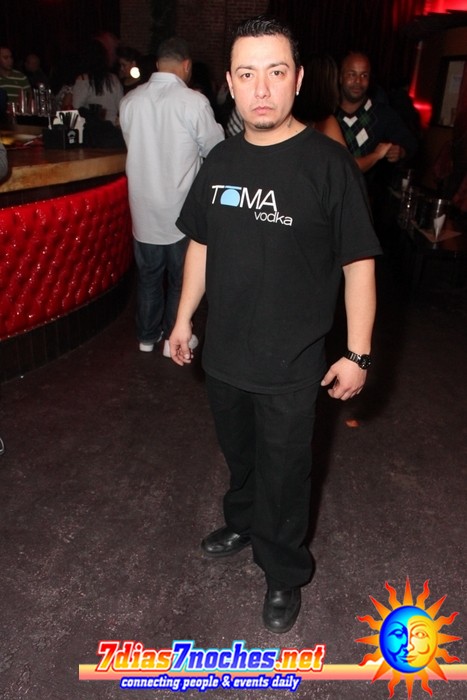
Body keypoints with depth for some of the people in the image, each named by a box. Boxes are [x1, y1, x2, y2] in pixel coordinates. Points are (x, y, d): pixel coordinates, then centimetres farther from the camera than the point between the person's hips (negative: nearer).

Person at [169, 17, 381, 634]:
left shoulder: (329, 164, -14)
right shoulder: (221, 160, 2)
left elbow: (359, 263, -11)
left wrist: (357, 353, -12)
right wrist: (184, 319, 12)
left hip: (290, 364, -4)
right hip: (223, 352, 5)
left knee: (284, 472, 12)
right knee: (239, 455, 25)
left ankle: (285, 574, 37)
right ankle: (243, 523, 53)